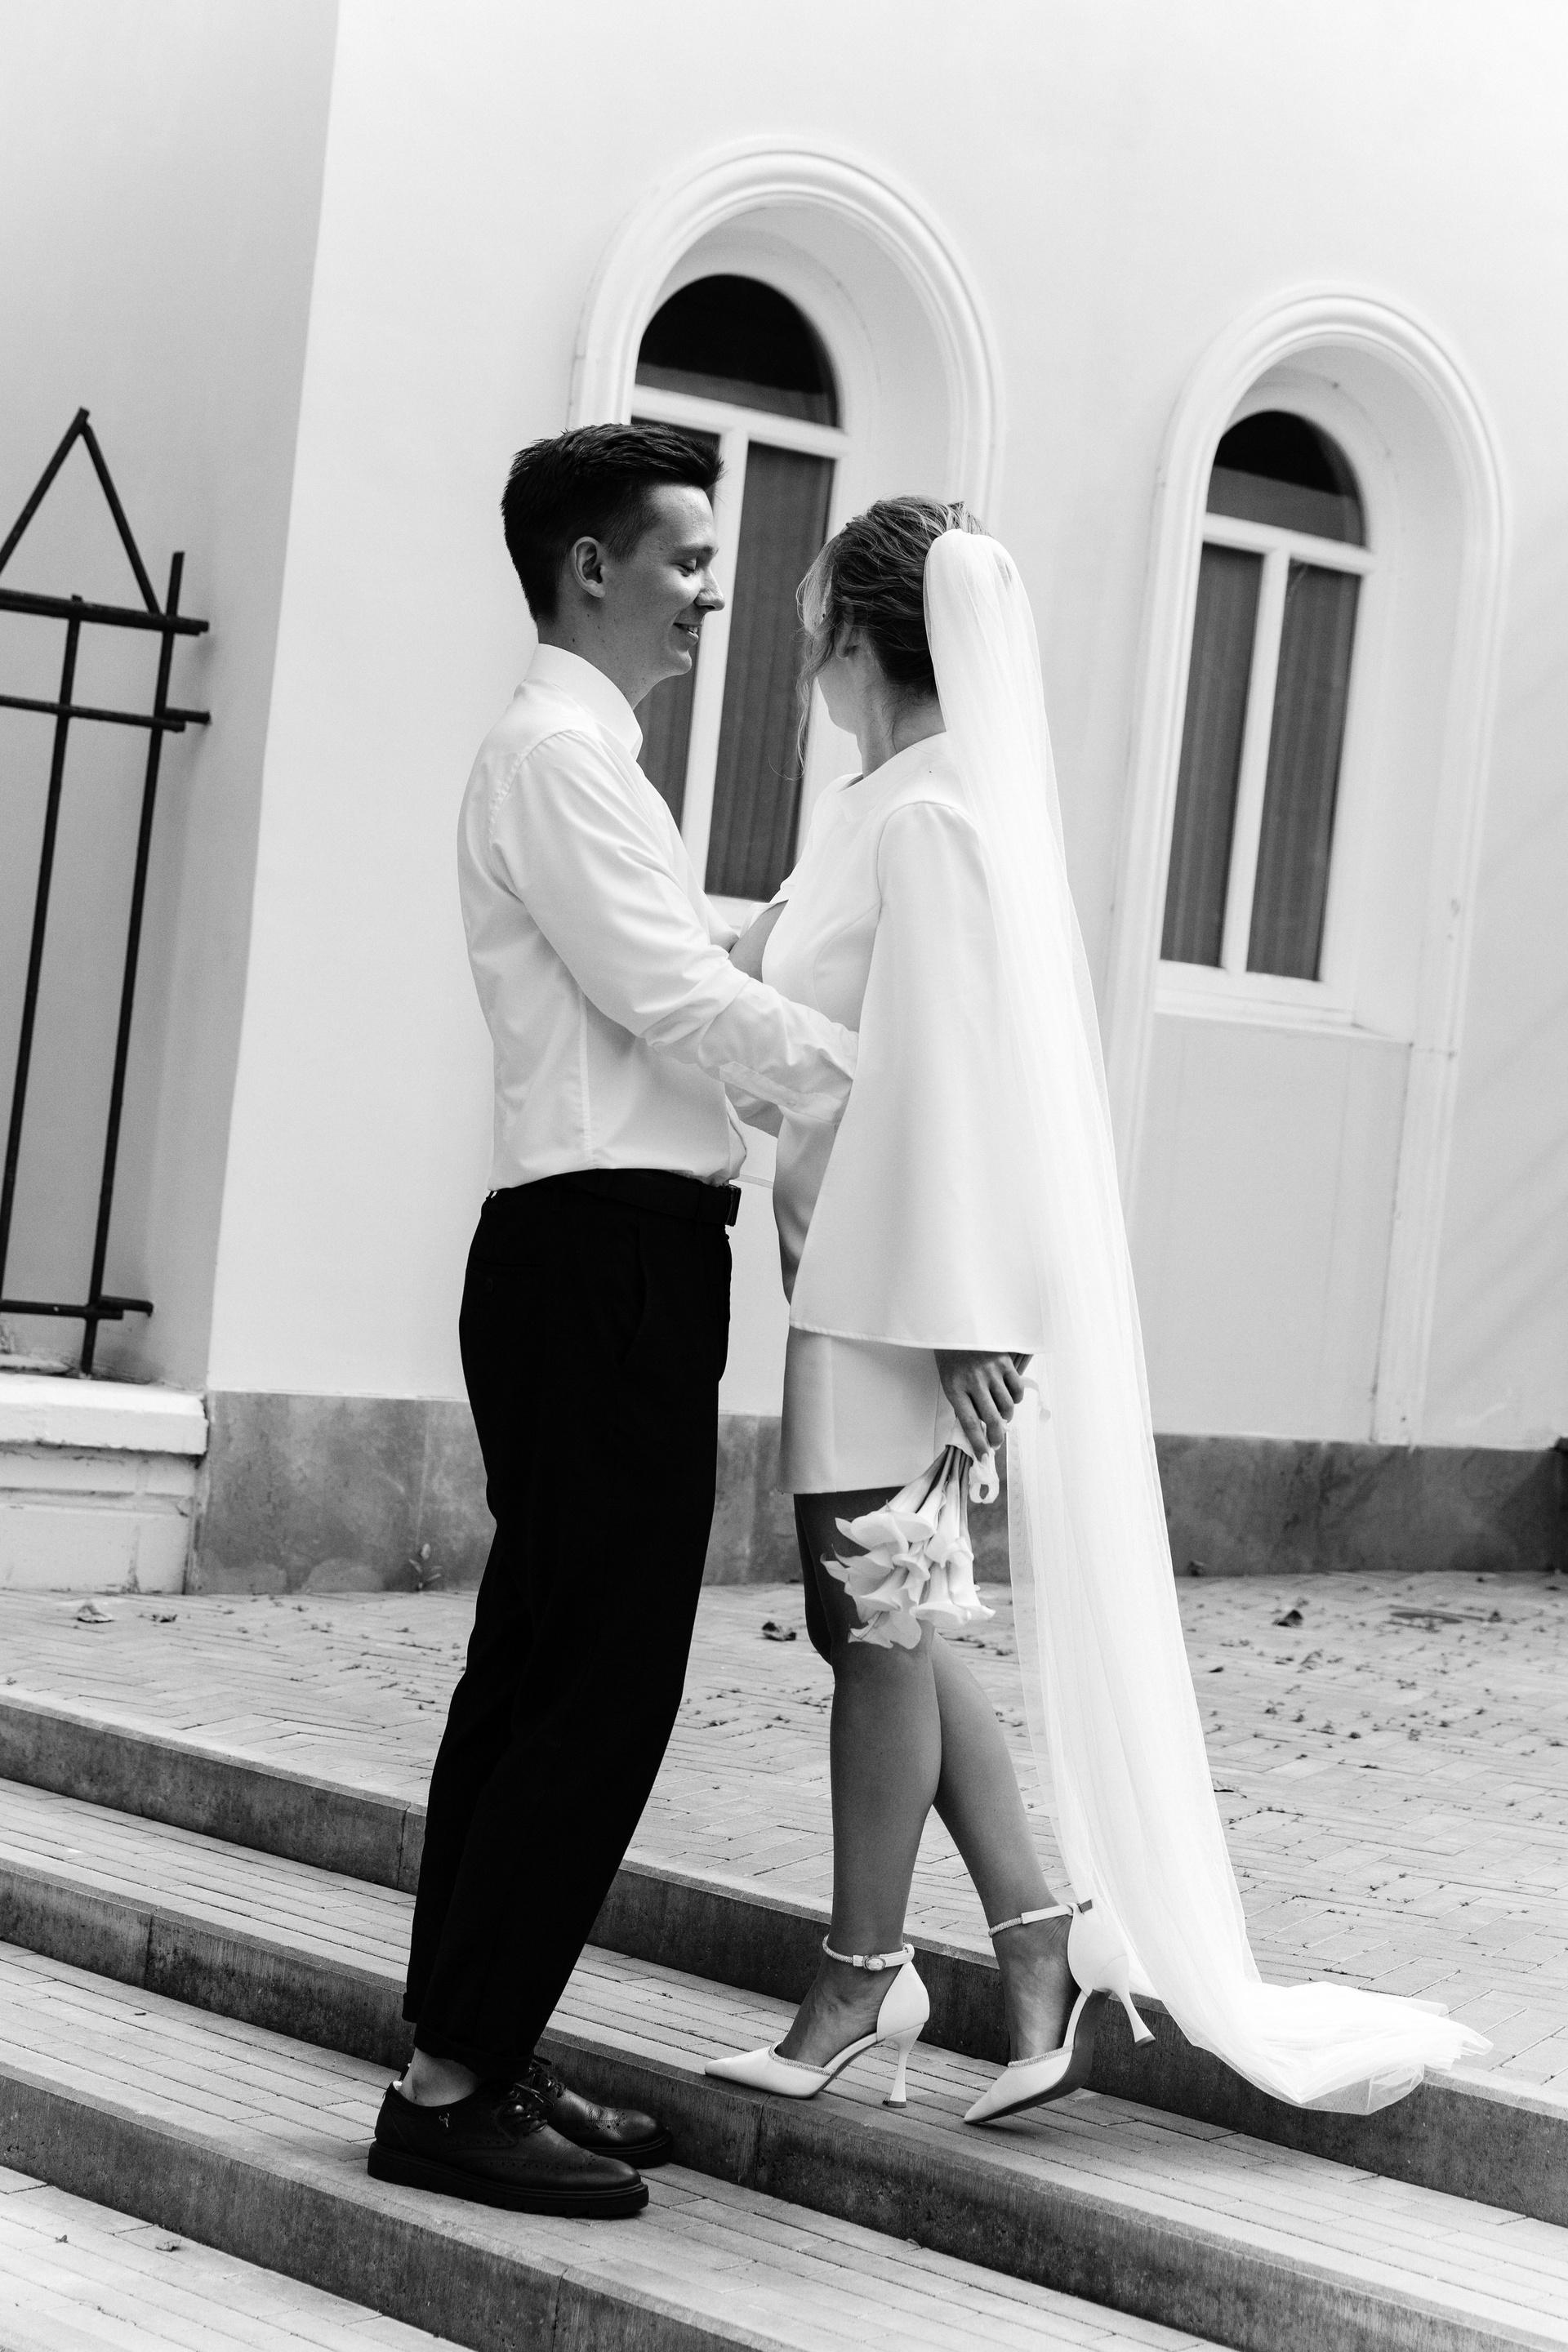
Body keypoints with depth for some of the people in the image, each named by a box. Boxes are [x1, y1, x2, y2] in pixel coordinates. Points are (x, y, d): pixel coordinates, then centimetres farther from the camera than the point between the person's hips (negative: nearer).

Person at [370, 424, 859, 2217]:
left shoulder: (587, 757, 22)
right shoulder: (555, 750, -10)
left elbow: (678, 998, 20)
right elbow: (675, 998, -15)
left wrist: (809, 1073, 8)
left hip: (610, 1260, 11)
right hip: (602, 1253, -11)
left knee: (546, 1674, 12)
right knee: (600, 1684, -10)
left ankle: (476, 2060, 17)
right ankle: (451, 2086, -6)